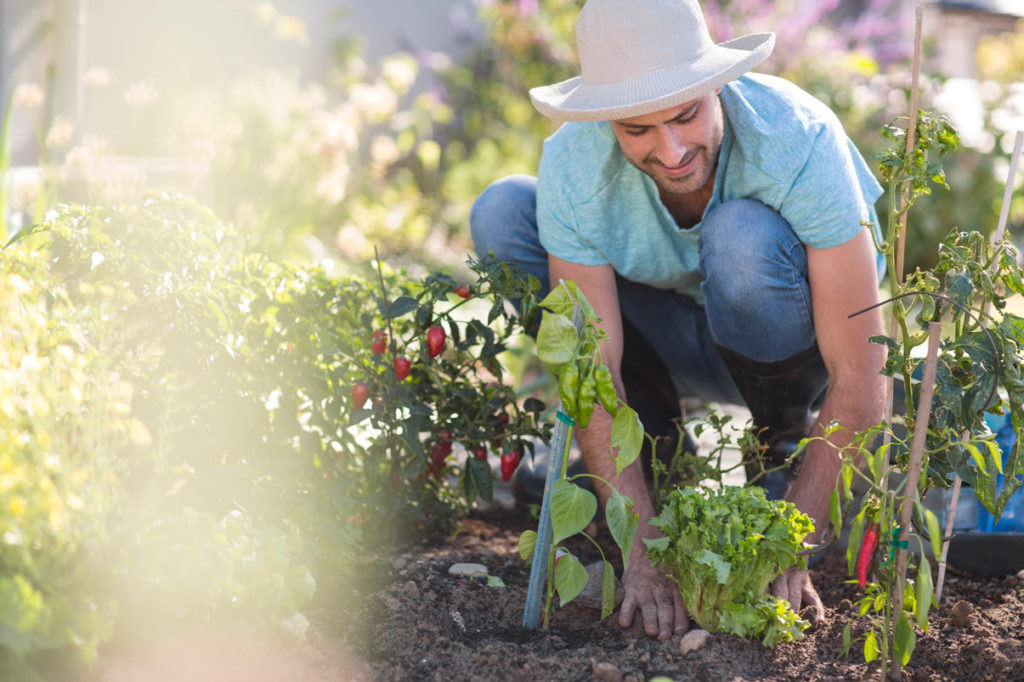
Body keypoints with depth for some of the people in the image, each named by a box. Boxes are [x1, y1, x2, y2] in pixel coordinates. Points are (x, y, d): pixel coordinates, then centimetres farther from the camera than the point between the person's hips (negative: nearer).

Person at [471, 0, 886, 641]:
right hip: (676, 342, 3)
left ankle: (786, 444, -6)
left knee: (744, 235, -36)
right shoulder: (573, 165, -27)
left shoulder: (800, 141, -34)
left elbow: (859, 374, -31)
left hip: (797, 348, -3)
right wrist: (644, 549, -33)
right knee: (502, 213, -18)